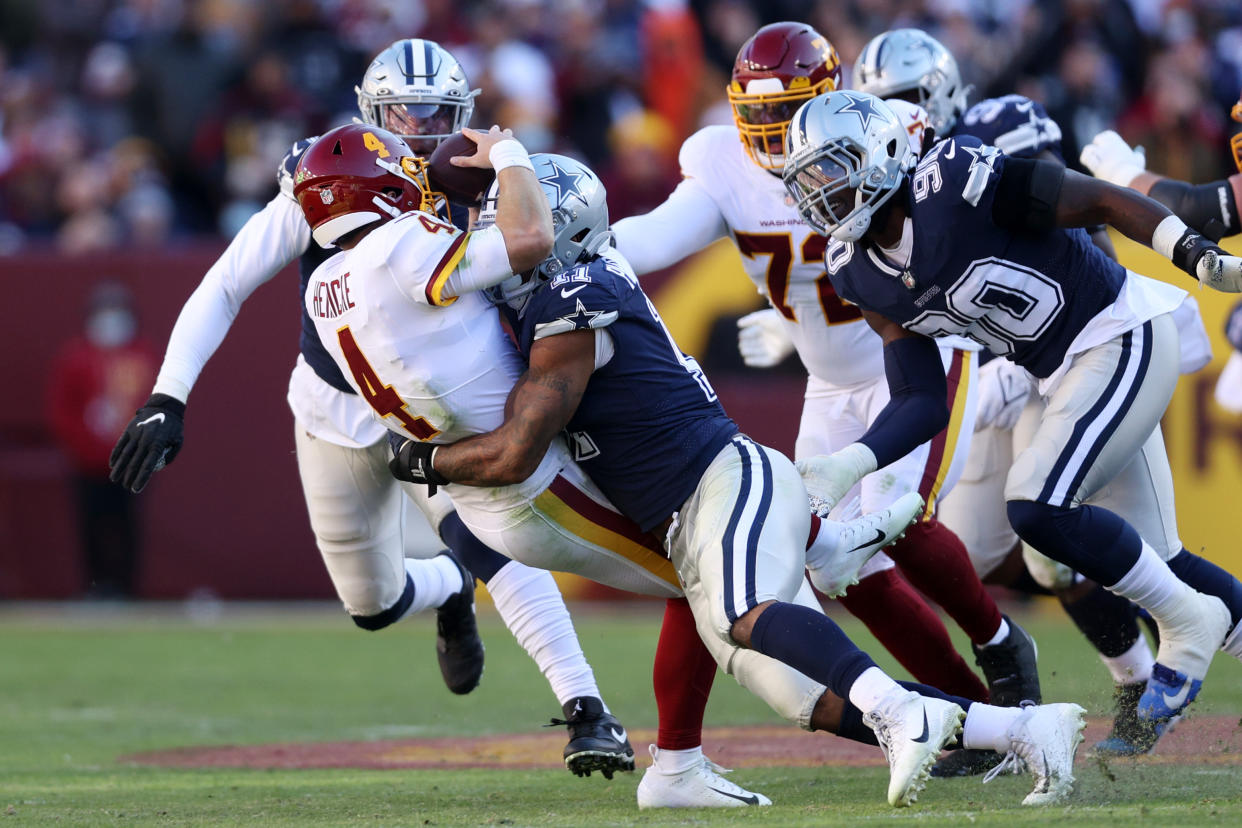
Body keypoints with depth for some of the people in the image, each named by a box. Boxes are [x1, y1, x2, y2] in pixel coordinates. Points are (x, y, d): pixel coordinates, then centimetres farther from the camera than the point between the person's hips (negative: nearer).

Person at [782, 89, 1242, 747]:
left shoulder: (956, 181, -23)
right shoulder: (861, 277, 0)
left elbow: (1101, 201, -16)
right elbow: (922, 401, 1)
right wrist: (847, 467, -14)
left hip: (1123, 339, -8)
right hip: (1061, 376, 8)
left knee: (1039, 506, -21)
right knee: (1150, 555, 11)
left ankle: (1188, 621, -3)